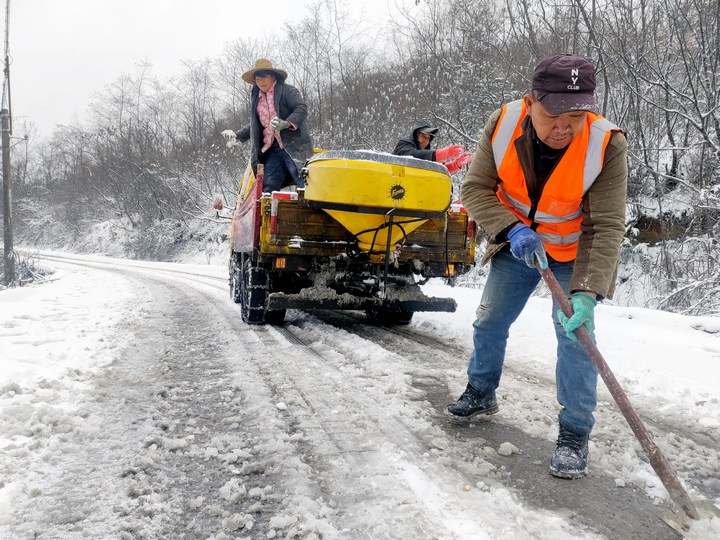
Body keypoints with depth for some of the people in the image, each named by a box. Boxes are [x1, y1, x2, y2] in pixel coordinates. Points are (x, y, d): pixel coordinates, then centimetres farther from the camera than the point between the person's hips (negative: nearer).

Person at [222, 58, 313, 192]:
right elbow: (255, 125, 31)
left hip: (293, 145, -5)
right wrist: (237, 135, 22)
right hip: (272, 149, 5)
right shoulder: (256, 98, 21)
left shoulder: (287, 91, 1)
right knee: (268, 185, -8)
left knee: (302, 182, -14)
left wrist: (287, 123, -29)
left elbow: (302, 109, -13)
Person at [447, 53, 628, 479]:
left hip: (575, 253, -3)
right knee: (490, 321, 12)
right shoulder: (503, 124, -23)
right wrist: (512, 230, -34)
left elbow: (605, 228, -29)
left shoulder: (607, 144, -29)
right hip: (517, 244, 3)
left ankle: (575, 434, 6)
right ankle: (481, 394, 36)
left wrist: (587, 292, -40)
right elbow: (476, 188, -18)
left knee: (576, 334, -11)